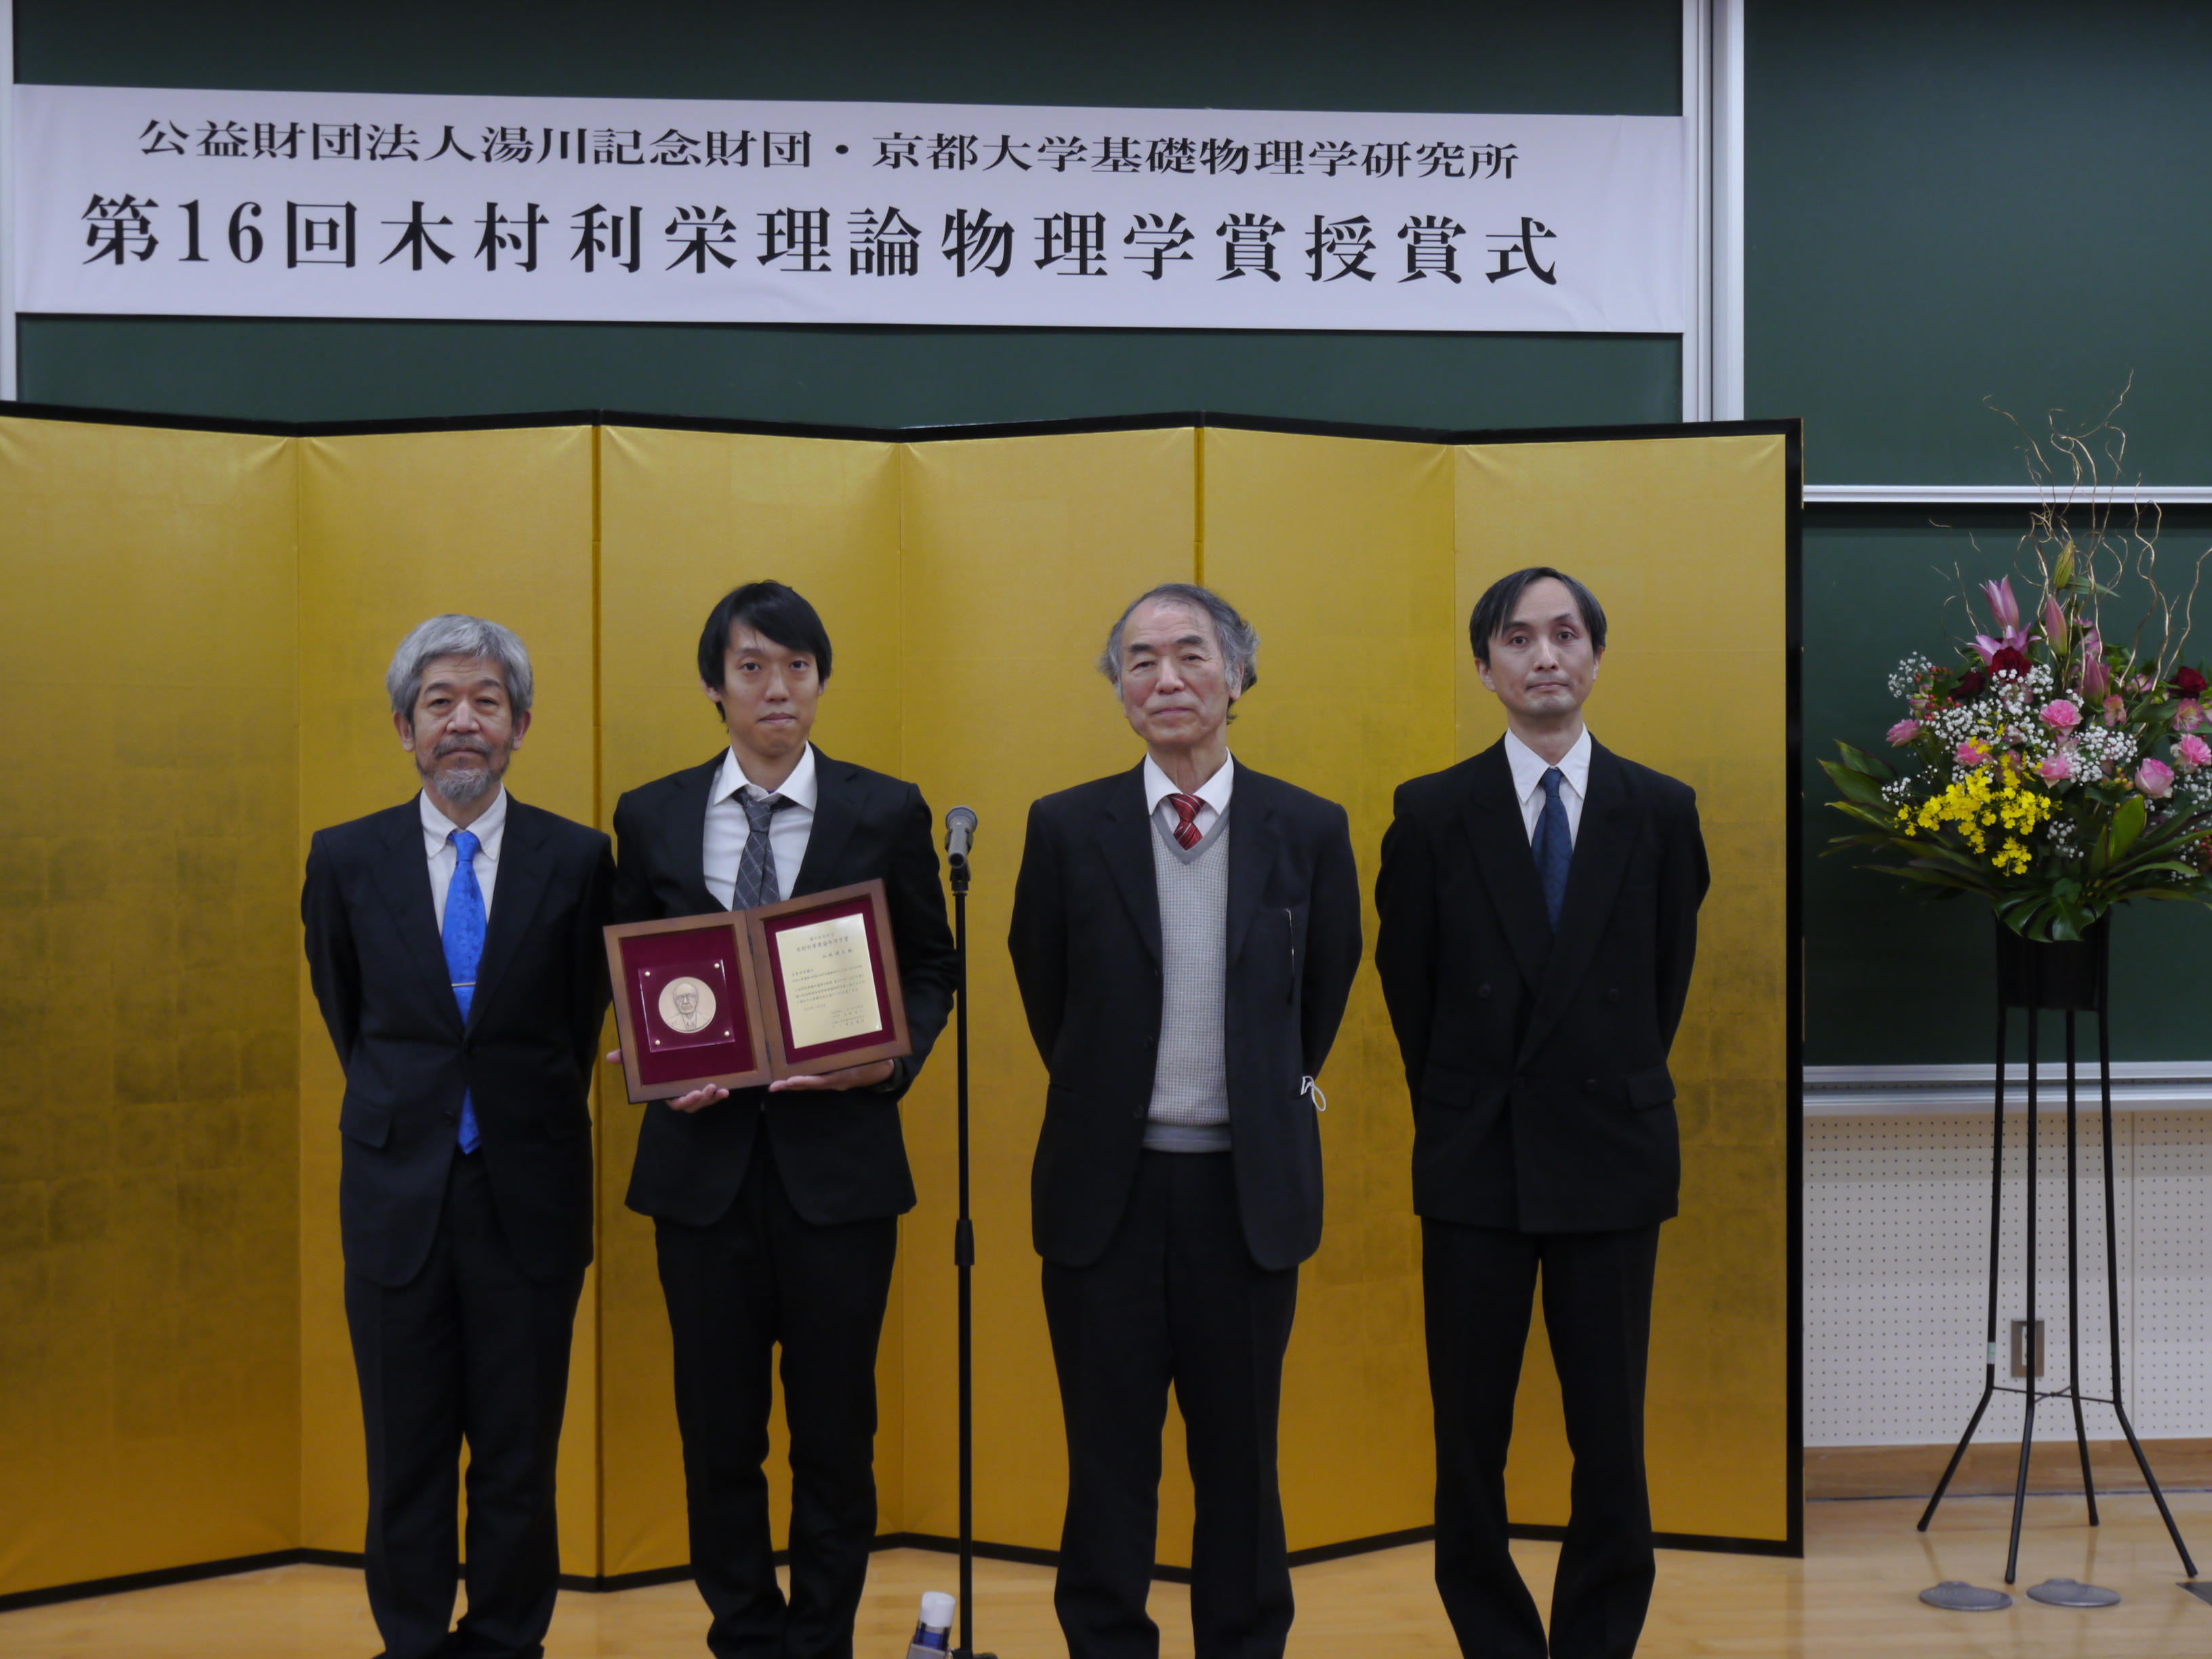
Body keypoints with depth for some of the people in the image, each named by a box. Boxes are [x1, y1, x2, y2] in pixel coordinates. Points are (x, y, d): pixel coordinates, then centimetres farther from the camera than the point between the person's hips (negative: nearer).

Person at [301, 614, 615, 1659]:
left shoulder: (578, 860, -2)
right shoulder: (345, 859, 2)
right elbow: (344, 1013, 15)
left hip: (528, 1194, -1)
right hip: (397, 1192, 1)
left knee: (520, 1459, 7)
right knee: (405, 1456, 10)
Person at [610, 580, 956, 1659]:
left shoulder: (886, 813, 2)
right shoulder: (651, 819, 5)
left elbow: (931, 968, 7)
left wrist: (894, 1057, -11)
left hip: (838, 1153, -1)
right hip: (704, 1155, 1)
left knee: (836, 1426, 6)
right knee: (717, 1425, 9)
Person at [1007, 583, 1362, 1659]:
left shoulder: (1309, 831, 0)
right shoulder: (1067, 828, -1)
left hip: (1249, 1185, 0)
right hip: (1106, 1180, 0)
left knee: (1242, 1458, 10)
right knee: (1109, 1459, 9)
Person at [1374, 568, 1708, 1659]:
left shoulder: (1659, 810, 3)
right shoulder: (1432, 813, 0)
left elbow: (1668, 978, 11)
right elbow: (1407, 985, 8)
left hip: (1611, 1158, 1)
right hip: (1476, 1162, 0)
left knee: (1610, 1437, 4)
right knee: (1469, 1436, 4)